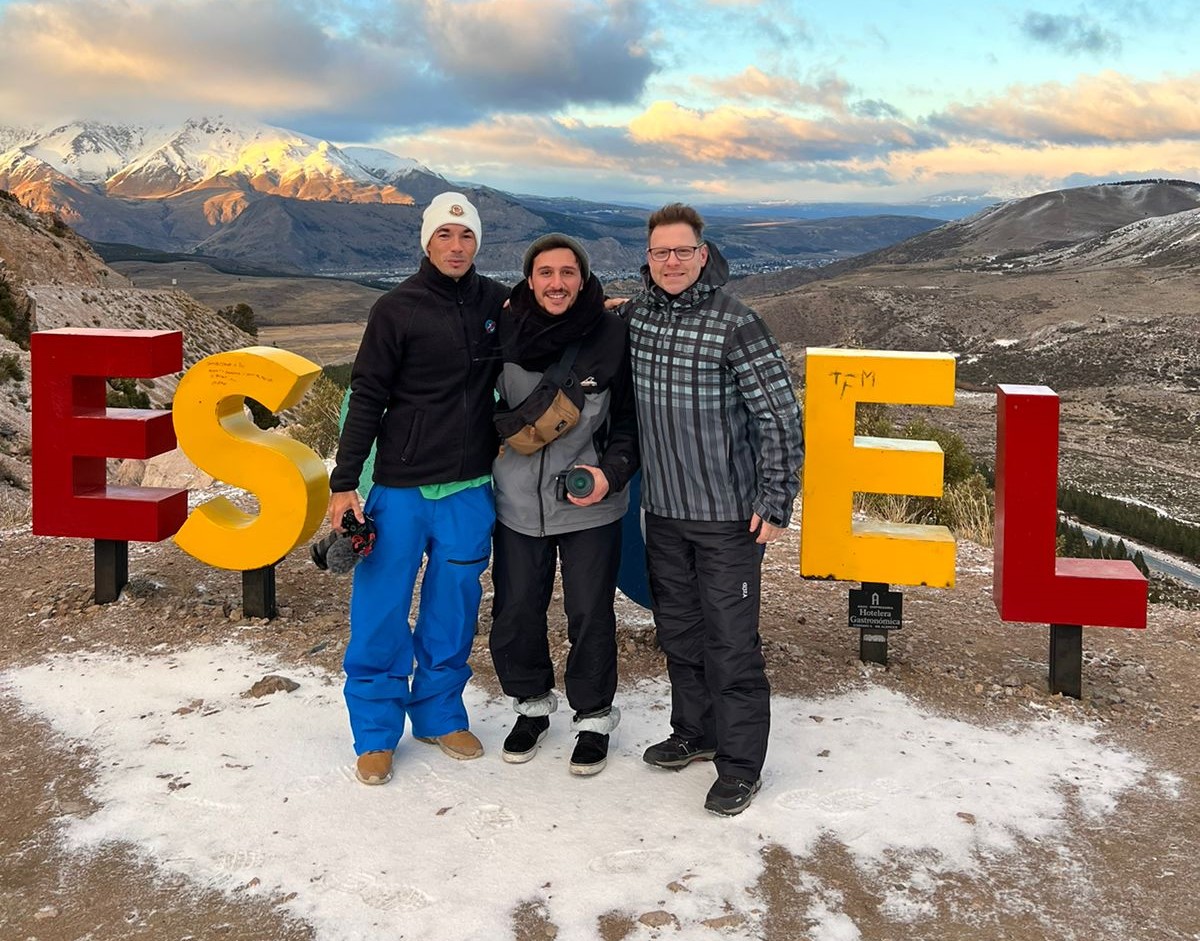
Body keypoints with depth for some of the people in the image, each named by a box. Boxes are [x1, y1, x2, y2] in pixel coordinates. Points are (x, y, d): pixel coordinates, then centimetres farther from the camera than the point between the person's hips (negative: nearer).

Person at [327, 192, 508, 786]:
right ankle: (376, 731, 16)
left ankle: (440, 713, 28)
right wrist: (343, 483, -9)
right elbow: (366, 398, -4)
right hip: (401, 488, -3)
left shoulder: (499, 303, 7)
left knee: (453, 609, 11)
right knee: (382, 610, 2)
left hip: (470, 490, 3)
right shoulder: (397, 309, -4)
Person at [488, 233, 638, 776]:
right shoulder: (506, 332, -5)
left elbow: (633, 420, -3)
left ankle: (593, 717, 28)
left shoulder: (612, 336, -10)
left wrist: (611, 472, -17)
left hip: (589, 506, -2)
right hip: (517, 501, 3)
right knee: (515, 614, 13)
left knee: (590, 616, 7)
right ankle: (531, 703, 37)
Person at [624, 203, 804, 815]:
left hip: (728, 514, -6)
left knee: (731, 640, 0)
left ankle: (740, 763, 13)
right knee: (678, 629, 18)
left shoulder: (735, 324, -15)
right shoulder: (634, 314, 3)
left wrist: (775, 503, -15)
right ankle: (694, 731, 36)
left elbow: (781, 416, -14)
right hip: (662, 510, 6)